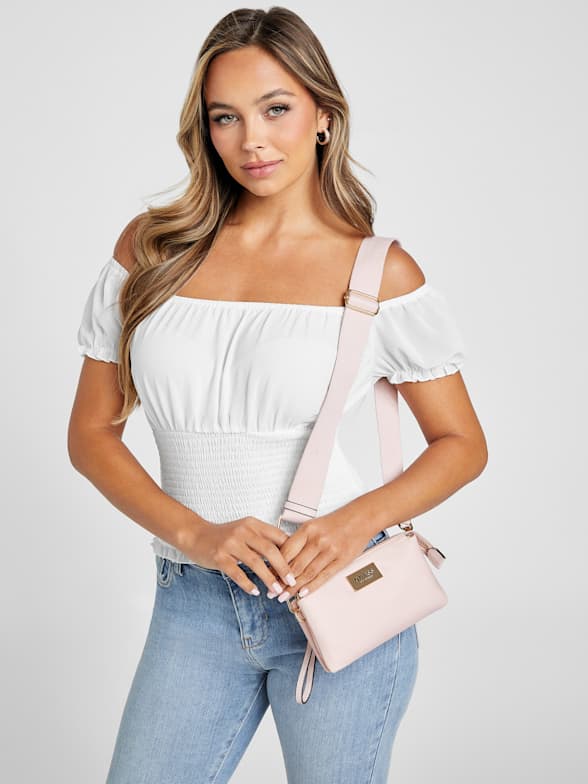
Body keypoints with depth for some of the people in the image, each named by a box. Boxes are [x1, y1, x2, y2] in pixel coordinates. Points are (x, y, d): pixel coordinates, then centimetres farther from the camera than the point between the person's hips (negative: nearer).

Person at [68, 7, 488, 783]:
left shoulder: (381, 271, -4)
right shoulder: (151, 248, 2)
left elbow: (463, 445, 3)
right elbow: (92, 433, 4)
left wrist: (361, 518, -16)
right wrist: (194, 533, -11)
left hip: (340, 597, -2)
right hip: (196, 607, 2)